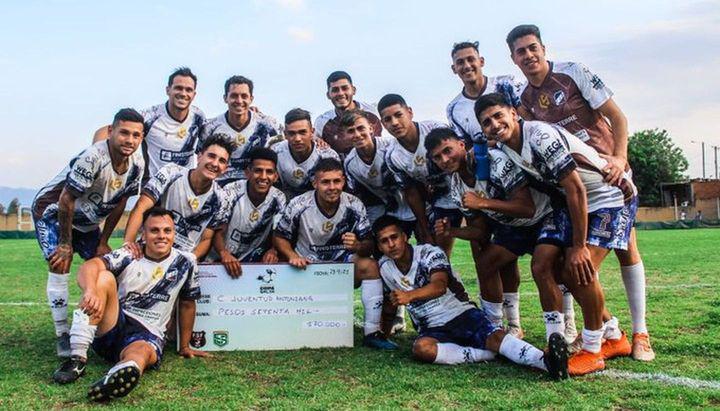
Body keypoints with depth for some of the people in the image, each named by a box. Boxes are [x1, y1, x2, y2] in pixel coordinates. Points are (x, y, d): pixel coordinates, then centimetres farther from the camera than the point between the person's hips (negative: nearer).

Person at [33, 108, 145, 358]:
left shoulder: (137, 164, -14)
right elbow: (66, 201, -28)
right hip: (52, 211, -6)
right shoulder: (93, 158, -35)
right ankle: (63, 336, -9)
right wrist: (66, 244, -20)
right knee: (60, 265, -17)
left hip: (86, 219, 6)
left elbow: (119, 203, -2)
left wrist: (103, 242, 0)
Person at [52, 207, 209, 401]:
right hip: (111, 327, 1)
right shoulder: (129, 255, -3)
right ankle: (78, 358, -30)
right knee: (104, 277, -23)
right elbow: (88, 267, -21)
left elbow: (187, 304, 13)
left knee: (142, 351, -37)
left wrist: (185, 347, 18)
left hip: (148, 335, 0)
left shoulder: (185, 262, 2)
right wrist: (91, 291, -44)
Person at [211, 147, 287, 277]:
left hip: (256, 259, 3)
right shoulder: (231, 192, -14)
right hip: (224, 259, -2)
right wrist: (224, 254, -35)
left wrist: (273, 250, -19)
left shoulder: (279, 199, -6)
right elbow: (218, 232, -14)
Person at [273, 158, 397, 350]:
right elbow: (279, 237, -2)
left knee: (369, 265, -27)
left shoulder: (354, 206, -12)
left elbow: (369, 244, -10)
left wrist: (357, 246, -34)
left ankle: (372, 332, -20)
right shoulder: (298, 205, -15)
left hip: (343, 263, 1)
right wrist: (292, 256, -23)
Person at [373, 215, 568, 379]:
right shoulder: (384, 267, 7)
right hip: (432, 329, 3)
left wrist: (410, 295, -47)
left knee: (494, 335, -34)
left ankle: (546, 360, -57)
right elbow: (391, 300, 24)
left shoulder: (429, 253, -8)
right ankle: (488, 354, -33)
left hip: (461, 314, -3)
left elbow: (439, 285, -29)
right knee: (420, 348, -35)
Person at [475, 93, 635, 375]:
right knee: (541, 264, -5)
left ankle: (592, 351, -1)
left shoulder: (541, 136, -27)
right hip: (567, 202, 8)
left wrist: (578, 246, -24)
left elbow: (576, 190, -27)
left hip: (605, 198, -8)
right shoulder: (503, 150, -2)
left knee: (579, 271, -22)